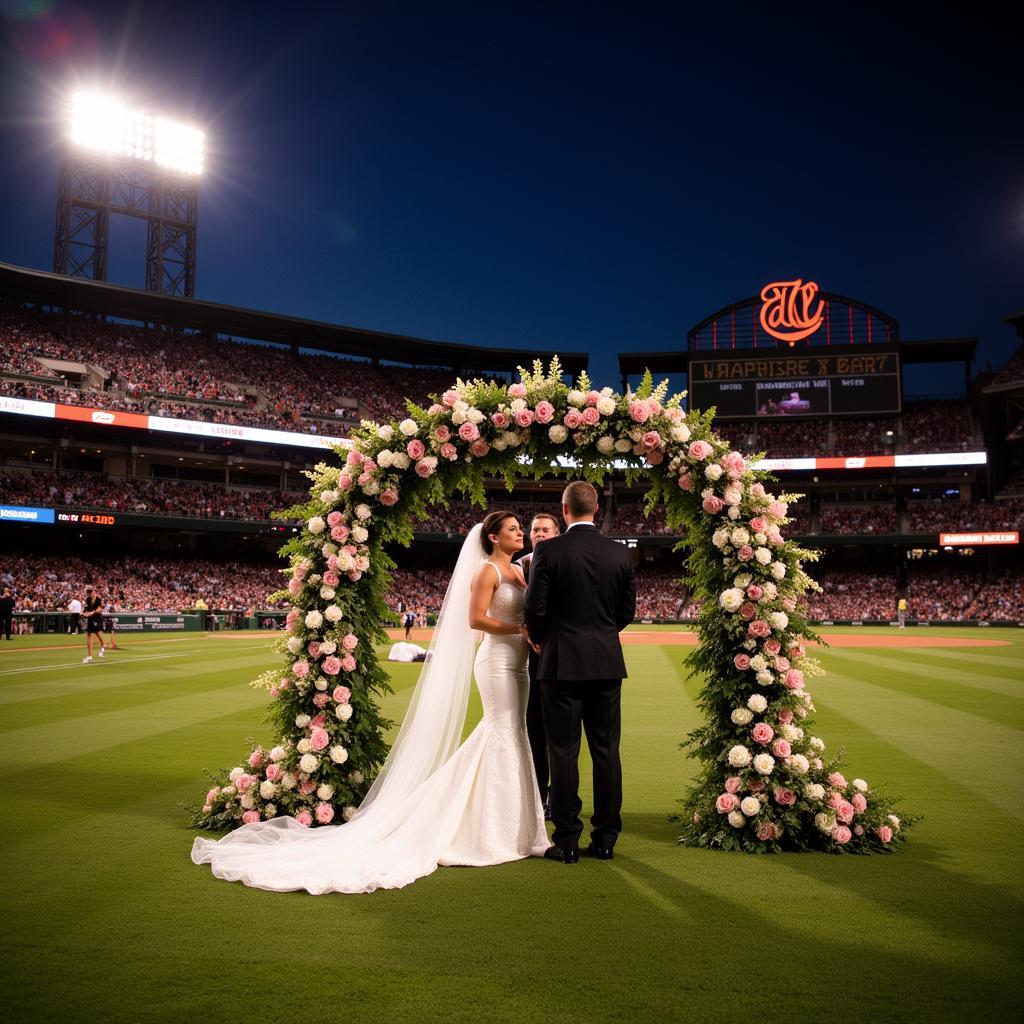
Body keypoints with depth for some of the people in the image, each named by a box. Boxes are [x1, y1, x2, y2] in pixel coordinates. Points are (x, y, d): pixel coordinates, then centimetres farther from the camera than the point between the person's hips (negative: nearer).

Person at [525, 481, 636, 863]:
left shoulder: (548, 551, -9)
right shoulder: (620, 553, 3)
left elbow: (535, 608, -9)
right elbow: (627, 610, 8)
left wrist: (539, 639, 11)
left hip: (562, 663, -3)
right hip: (607, 663, 4)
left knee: (563, 751, 3)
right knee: (606, 750, 10)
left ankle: (567, 842, 8)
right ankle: (605, 839, 16)